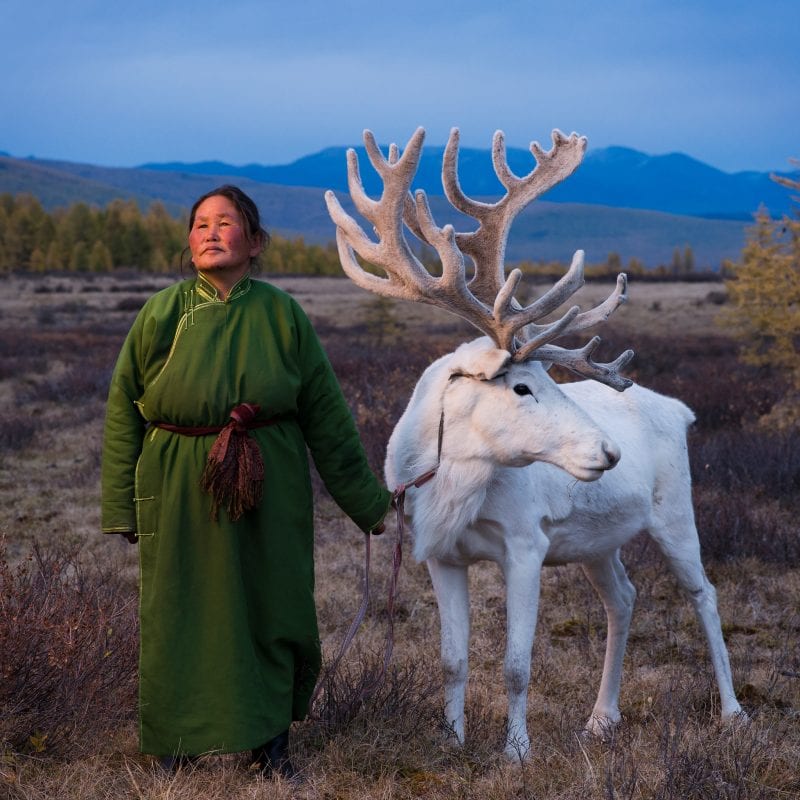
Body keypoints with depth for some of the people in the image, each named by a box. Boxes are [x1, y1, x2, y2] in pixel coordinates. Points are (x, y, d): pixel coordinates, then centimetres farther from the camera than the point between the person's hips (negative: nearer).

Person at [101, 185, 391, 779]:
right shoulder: (163, 314, -3)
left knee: (271, 610, 7)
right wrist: (121, 506, 1)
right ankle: (181, 741, 27)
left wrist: (367, 502, 6)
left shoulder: (282, 314, -2)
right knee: (183, 613, 8)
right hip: (180, 492, 0)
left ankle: (271, 741, 25)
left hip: (269, 489, 0)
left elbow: (326, 416, 3)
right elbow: (124, 411, 2)